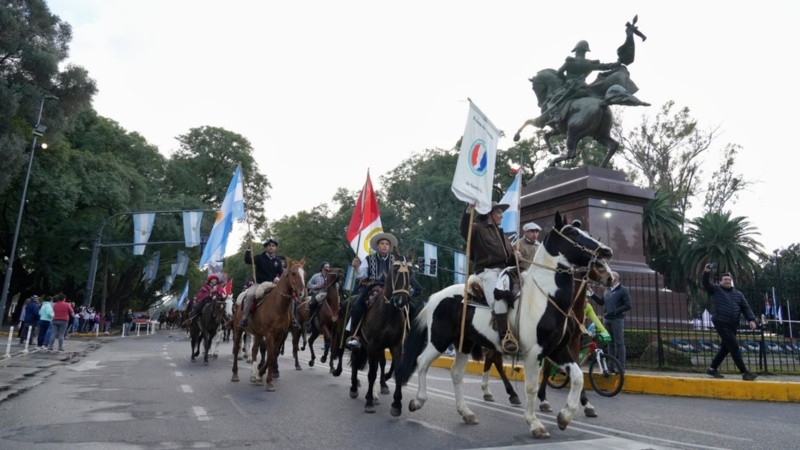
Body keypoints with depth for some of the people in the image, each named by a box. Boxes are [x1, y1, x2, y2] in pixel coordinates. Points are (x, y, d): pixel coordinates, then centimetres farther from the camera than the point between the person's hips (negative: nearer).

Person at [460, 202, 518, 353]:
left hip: (504, 270, 8)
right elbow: (465, 230, -16)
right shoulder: (478, 228, 6)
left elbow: (510, 254, 30)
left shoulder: (501, 234, 28)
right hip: (487, 271, -8)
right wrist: (468, 211, -30)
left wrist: (515, 256, 6)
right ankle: (505, 335, -34)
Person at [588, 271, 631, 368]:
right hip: (607, 320, 6)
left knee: (619, 343, -4)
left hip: (617, 320, -6)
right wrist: (592, 294, 15)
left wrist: (615, 312, -15)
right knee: (610, 343, 11)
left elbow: (628, 306, -10)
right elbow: (601, 302, 23)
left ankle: (621, 366, -1)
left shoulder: (623, 290, -4)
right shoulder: (607, 290, 15)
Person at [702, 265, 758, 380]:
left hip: (732, 326, 6)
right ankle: (745, 372, -5)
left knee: (726, 348, 12)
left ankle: (712, 369, 25)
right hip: (721, 323, -6)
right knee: (734, 347, -9)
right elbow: (706, 284, -12)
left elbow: (746, 307, 11)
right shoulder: (715, 290, 4)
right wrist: (706, 273, -30)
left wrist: (751, 319, -4)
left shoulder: (738, 293, 16)